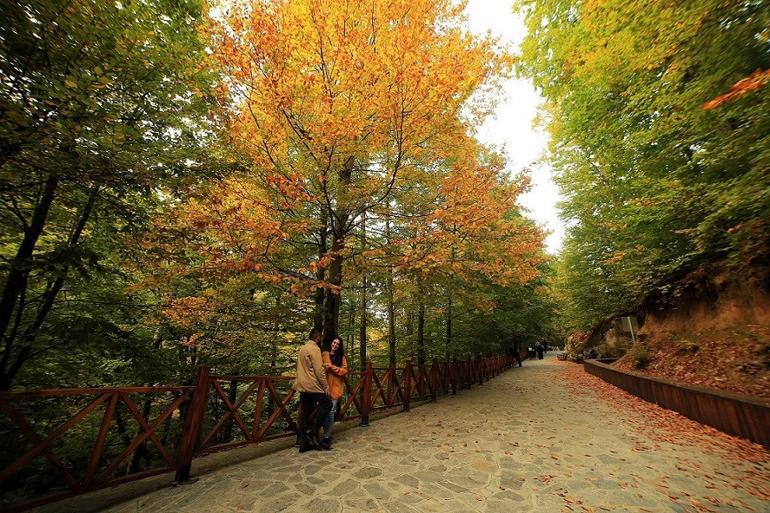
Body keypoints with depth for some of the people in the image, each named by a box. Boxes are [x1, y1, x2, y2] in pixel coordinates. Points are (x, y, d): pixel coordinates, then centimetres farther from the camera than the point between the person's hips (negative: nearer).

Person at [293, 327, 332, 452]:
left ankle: (303, 442, 16)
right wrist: (326, 386, -11)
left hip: (302, 386, 9)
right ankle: (314, 433, 0)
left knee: (304, 413, 12)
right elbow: (319, 370, -18)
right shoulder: (314, 349, -14)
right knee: (327, 404, 3)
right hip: (313, 386, -9)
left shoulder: (302, 349, 15)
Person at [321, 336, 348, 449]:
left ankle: (326, 438, 5)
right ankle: (327, 435, 22)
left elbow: (344, 371, -2)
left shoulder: (342, 357, 6)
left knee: (331, 411, -4)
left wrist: (332, 367, -14)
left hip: (335, 387, 0)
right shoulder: (324, 354, 4)